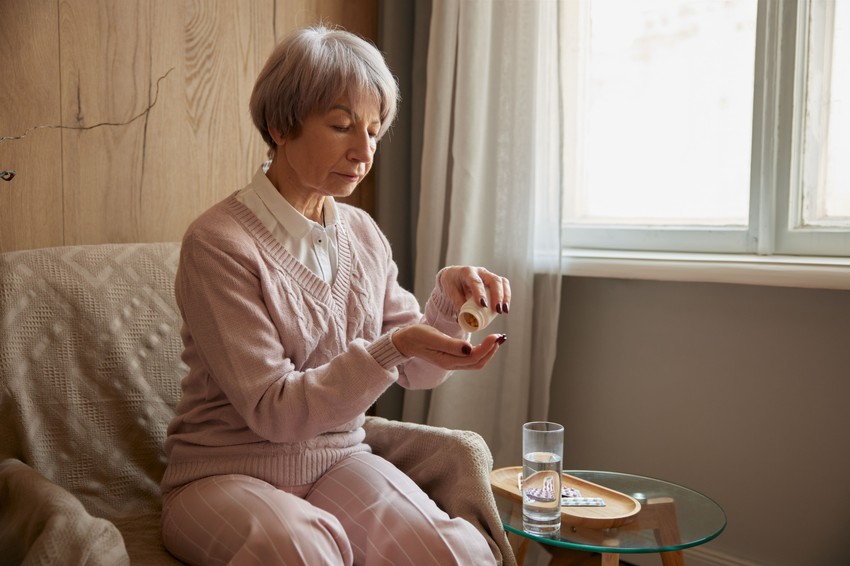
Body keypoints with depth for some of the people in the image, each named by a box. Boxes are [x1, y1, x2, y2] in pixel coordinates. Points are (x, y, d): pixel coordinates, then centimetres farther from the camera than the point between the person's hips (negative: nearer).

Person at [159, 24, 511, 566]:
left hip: (338, 460, 4)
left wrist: (448, 298, -11)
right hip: (226, 474, -3)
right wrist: (390, 349, -29)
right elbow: (272, 410, -18)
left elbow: (416, 370, 8)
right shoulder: (218, 242, -15)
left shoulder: (363, 233, 4)